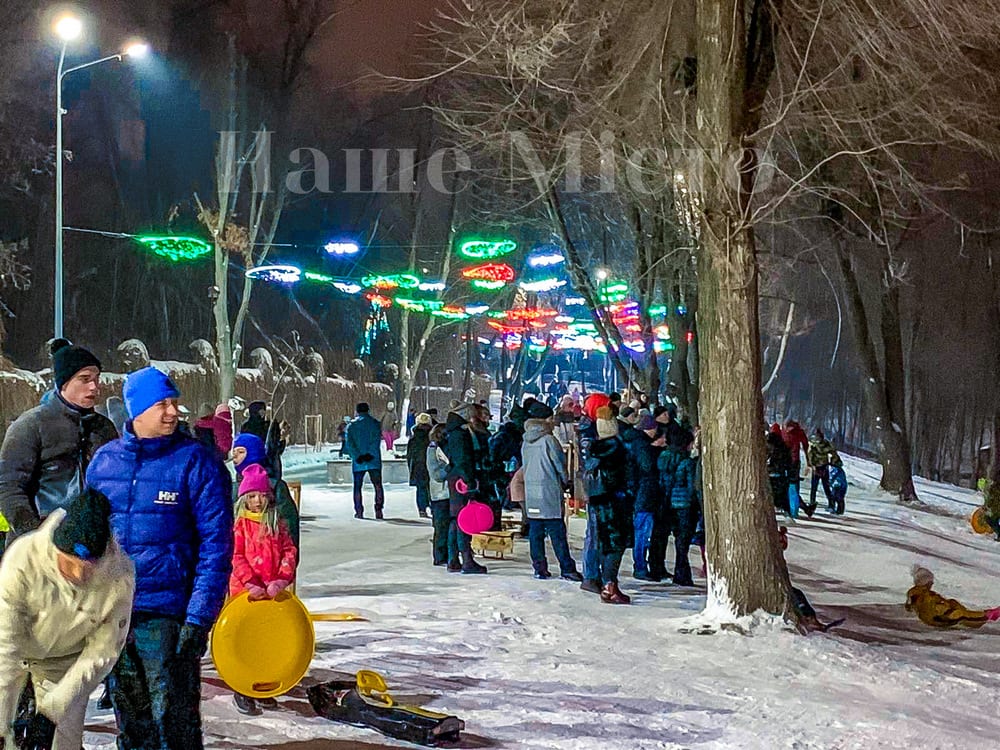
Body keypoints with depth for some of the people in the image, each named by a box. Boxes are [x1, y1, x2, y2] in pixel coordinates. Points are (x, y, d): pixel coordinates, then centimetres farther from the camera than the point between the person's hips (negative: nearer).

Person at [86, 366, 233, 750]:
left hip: (166, 614, -4)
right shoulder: (105, 459, 7)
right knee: (129, 719, 16)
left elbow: (216, 546, -9)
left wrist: (198, 619, -15)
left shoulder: (197, 462, -6)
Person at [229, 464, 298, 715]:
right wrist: (252, 584, -19)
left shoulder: (277, 523, 10)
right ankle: (242, 692, 7)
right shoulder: (239, 524, -1)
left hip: (272, 591, 4)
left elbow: (289, 552, 4)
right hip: (244, 590, -4)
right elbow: (236, 557, -8)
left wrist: (281, 580, -11)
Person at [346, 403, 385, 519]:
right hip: (374, 461, -1)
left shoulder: (351, 425, 6)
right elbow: (376, 439, -10)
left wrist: (358, 456, -10)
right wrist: (369, 454, -13)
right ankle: (378, 510, -5)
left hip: (358, 461, 1)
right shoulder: (374, 423, 3)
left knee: (357, 487, 10)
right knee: (378, 485, 5)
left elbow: (349, 443, -4)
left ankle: (359, 512, 7)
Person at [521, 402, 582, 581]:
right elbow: (560, 464, -6)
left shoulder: (526, 442, 10)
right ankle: (567, 568, -2)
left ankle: (539, 567, 8)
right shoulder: (548, 440, -11)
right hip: (549, 491, -6)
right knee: (557, 531, -4)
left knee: (535, 531, 8)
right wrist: (565, 481, 12)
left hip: (531, 491, 6)